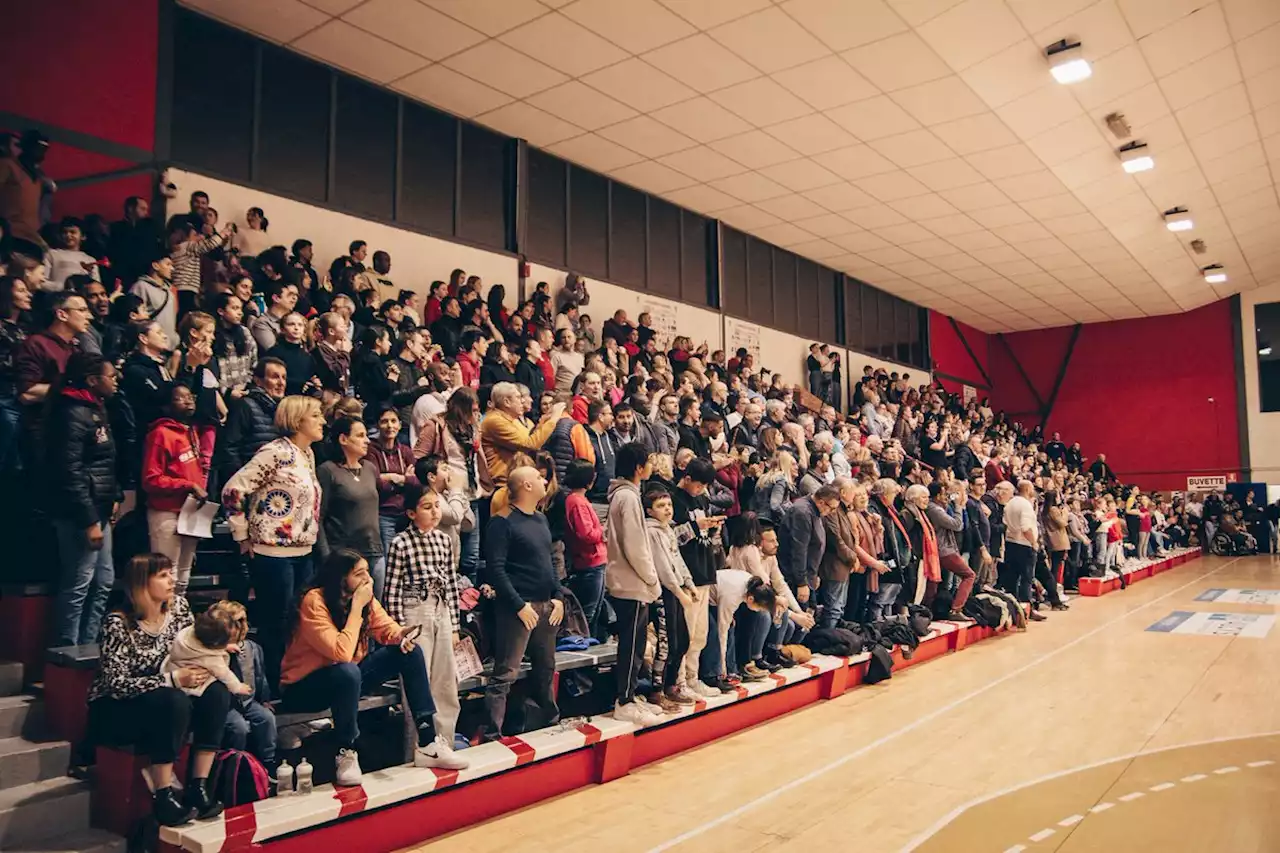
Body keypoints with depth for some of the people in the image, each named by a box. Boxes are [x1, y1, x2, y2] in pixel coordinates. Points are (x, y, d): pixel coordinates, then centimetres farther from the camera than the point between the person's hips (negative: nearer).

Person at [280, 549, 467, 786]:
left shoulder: (363, 596, -6)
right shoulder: (314, 602, -26)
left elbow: (387, 627, -1)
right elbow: (341, 654, -35)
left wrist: (400, 636, -24)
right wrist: (357, 606, -30)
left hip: (348, 676, 7)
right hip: (304, 687, -7)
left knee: (410, 651, -9)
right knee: (348, 672, -39)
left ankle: (427, 743, -8)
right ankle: (346, 754, -17)